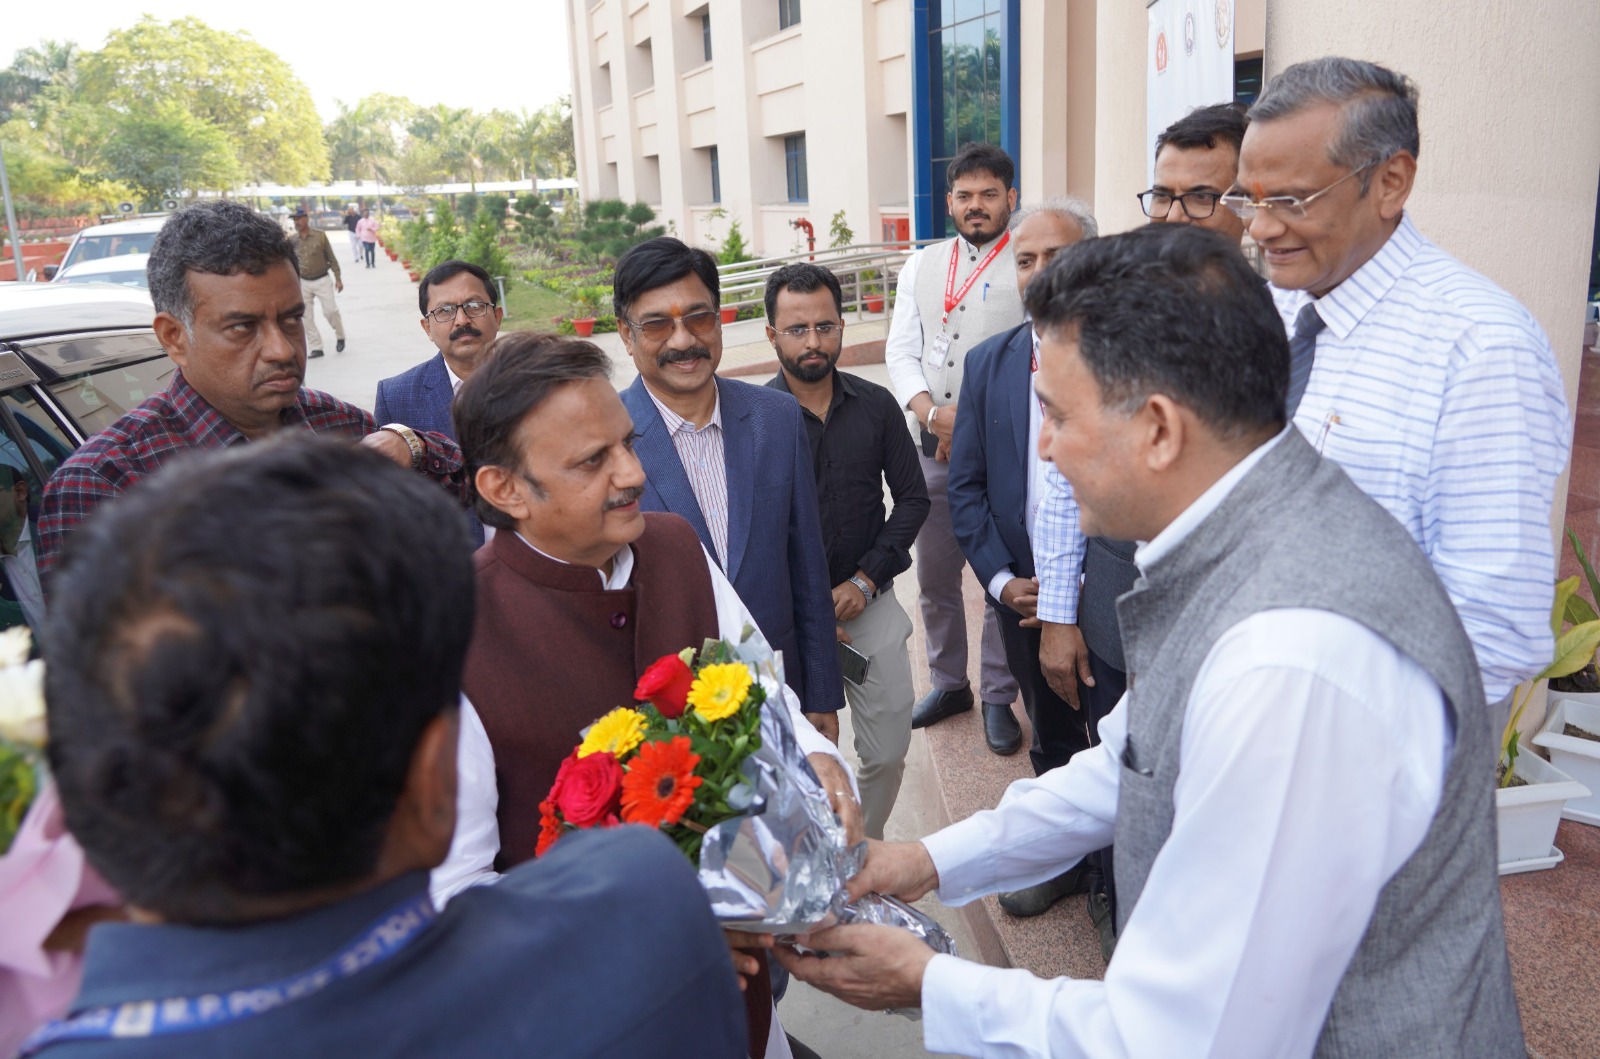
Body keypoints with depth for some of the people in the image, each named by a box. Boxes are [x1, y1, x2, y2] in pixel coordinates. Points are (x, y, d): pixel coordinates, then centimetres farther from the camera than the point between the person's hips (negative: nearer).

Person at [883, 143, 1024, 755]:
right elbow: (900, 351, 7)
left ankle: (998, 697, 21)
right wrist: (933, 413, -11)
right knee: (934, 574, 14)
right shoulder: (921, 266, 11)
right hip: (934, 447, 5)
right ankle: (949, 683, 32)